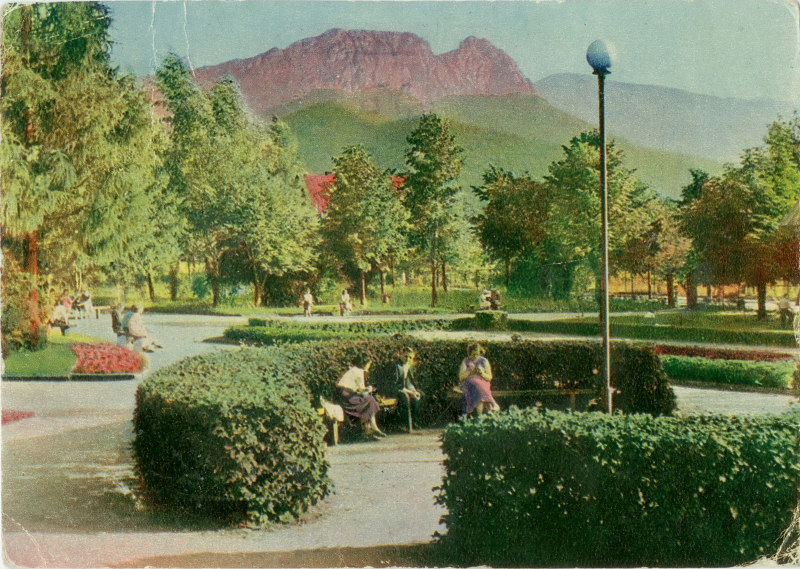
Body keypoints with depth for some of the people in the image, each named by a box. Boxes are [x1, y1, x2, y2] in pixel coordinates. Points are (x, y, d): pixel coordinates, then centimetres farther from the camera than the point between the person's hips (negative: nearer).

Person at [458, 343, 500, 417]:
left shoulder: (484, 361, 7)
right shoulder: (466, 361, 7)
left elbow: (489, 377, 5)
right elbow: (461, 377, 0)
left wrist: (482, 373, -13)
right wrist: (470, 371, -14)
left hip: (482, 383, 0)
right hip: (469, 384, 0)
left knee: (480, 390, -33)